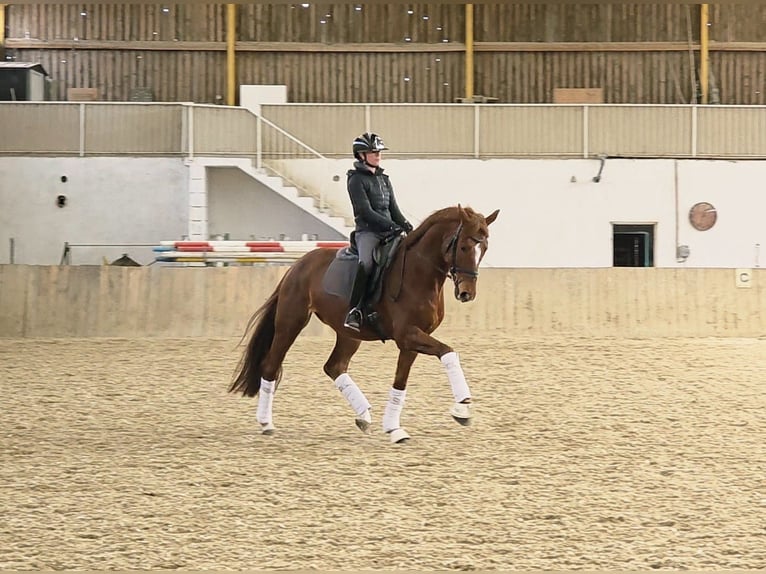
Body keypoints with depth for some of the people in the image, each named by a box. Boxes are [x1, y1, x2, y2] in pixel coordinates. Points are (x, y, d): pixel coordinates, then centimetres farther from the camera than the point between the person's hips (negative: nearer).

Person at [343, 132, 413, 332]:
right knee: (366, 263, -33)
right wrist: (392, 225, -19)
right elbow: (365, 211, -12)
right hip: (367, 231, -8)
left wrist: (408, 227, 0)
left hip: (388, 232, 8)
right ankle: (354, 312, -34)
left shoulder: (384, 179, 20)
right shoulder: (357, 180, -3)